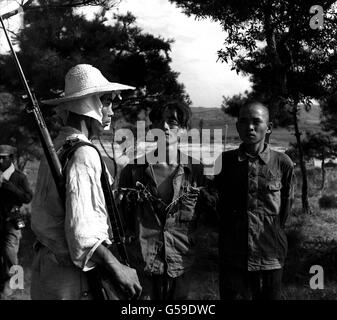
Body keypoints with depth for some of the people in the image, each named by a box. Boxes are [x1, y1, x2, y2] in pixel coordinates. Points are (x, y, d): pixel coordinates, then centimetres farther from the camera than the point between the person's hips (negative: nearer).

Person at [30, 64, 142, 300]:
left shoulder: (55, 148, 11)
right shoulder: (84, 154, -19)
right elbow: (81, 229, -27)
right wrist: (116, 268, -19)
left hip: (46, 264, 9)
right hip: (71, 278, -9)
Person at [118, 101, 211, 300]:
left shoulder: (195, 169, 1)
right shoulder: (134, 169, 0)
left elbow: (206, 214, 8)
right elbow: (121, 214, 7)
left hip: (181, 262, 1)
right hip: (142, 263, 0)